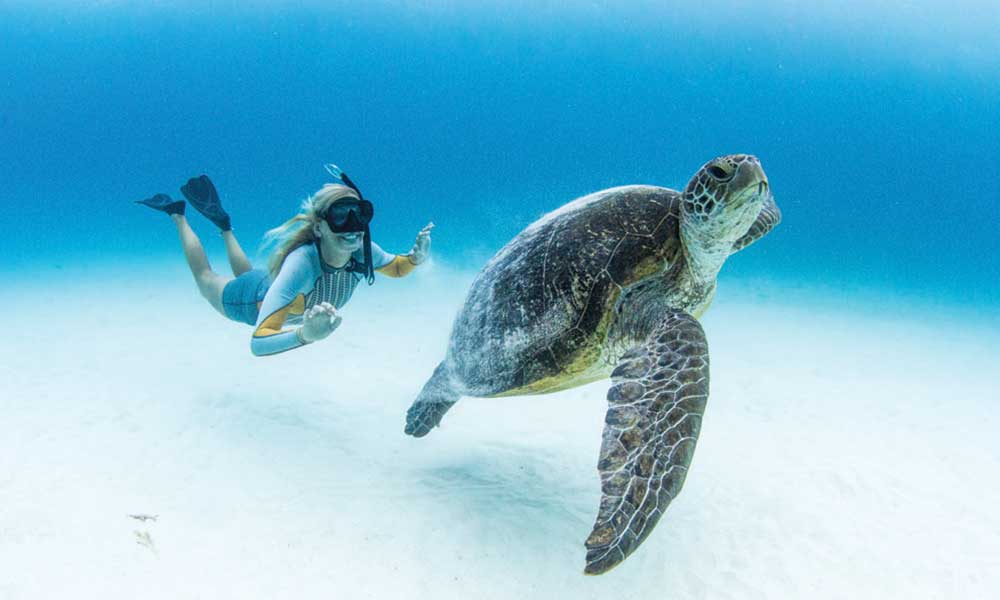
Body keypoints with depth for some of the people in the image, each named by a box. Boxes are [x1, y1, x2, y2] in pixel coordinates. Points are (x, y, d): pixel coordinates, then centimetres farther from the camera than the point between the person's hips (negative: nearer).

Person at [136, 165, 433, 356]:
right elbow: (258, 342, -55)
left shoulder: (363, 252, -34)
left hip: (292, 301, 5)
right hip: (255, 300, -4)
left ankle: (222, 223, 52)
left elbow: (398, 269, -11)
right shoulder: (302, 262, -49)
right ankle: (177, 214, 43)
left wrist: (417, 257, -33)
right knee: (205, 280, 29)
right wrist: (305, 335, -74)